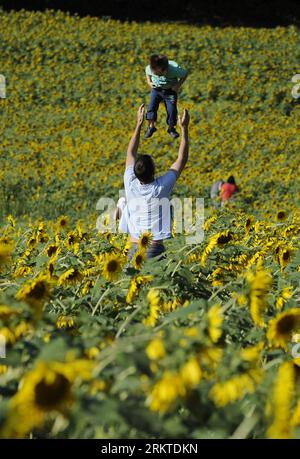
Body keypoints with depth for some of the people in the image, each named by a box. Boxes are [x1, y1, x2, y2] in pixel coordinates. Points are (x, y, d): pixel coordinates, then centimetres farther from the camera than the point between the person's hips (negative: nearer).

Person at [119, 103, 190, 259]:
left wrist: (139, 125, 25)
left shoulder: (131, 186, 2)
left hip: (134, 250, 3)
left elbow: (131, 154, 19)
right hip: (155, 250, -3)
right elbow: (182, 159, 8)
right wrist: (184, 128, 15)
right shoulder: (161, 187, -4)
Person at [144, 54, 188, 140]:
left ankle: (171, 128, 17)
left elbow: (185, 74, -13)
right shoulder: (149, 68, -23)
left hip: (170, 90, -2)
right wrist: (149, 82, -11)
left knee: (172, 109, -6)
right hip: (156, 89, 2)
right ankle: (151, 126, 6)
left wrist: (178, 85, -21)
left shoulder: (174, 69, -32)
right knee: (152, 106, -12)